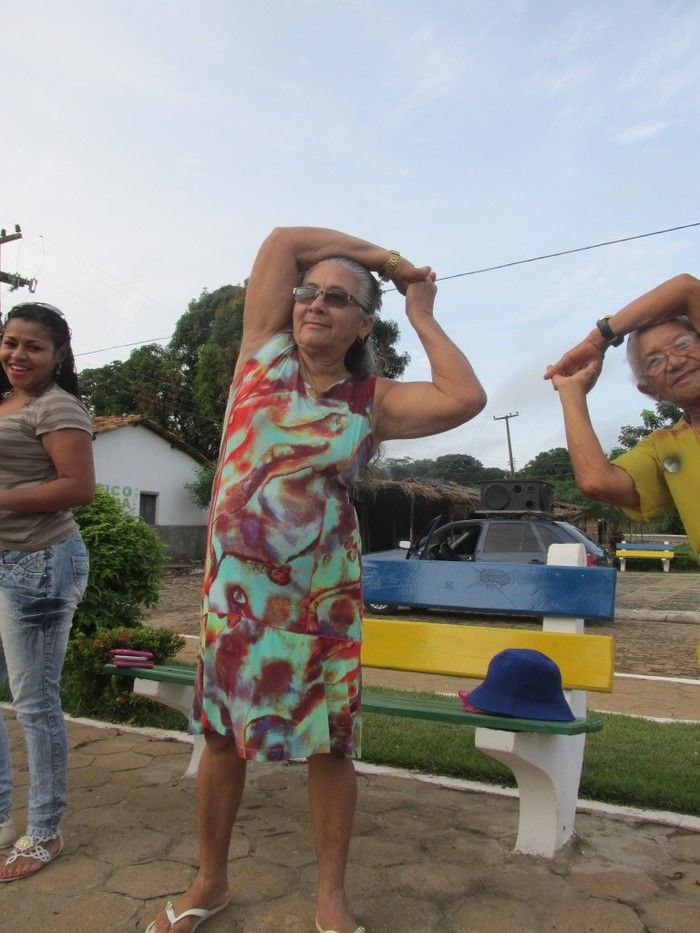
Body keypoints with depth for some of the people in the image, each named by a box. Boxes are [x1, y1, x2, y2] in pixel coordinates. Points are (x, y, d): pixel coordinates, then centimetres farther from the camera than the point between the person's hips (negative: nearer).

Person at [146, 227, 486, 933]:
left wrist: (420, 315, -2)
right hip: (233, 583, 2)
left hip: (321, 594, -1)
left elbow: (465, 398, -15)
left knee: (329, 743, 7)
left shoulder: (374, 401, 0)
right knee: (220, 732, 13)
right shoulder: (265, 351, 4)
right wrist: (384, 255, 5)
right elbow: (283, 240, 2)